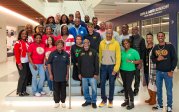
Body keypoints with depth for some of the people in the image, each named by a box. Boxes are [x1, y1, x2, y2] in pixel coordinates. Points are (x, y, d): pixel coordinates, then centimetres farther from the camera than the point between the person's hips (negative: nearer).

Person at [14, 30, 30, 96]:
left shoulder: (27, 43, 11)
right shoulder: (18, 43, -7)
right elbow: (16, 53, -11)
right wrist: (19, 63, -15)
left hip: (27, 62, 6)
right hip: (21, 62, -6)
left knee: (26, 76, 8)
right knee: (22, 76, -4)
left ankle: (24, 91, 19)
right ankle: (19, 91, 11)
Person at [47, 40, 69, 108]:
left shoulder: (66, 54, -1)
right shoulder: (52, 54, -5)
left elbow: (68, 65, 5)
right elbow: (49, 64, -2)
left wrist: (67, 74, 1)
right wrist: (50, 74, -6)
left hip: (64, 76, 1)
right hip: (55, 75, -1)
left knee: (63, 89, 10)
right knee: (56, 90, 8)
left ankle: (63, 102, 23)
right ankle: (56, 102, 22)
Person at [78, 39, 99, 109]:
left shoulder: (93, 52, -5)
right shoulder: (81, 53, 6)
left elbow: (96, 64, -6)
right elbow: (79, 64, 11)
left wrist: (96, 73, -9)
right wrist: (79, 73, 7)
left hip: (92, 75, -3)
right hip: (83, 75, 4)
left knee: (94, 89, 2)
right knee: (85, 89, 12)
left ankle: (94, 101, 18)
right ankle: (88, 100, 28)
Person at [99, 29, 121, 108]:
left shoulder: (116, 43, -5)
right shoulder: (101, 43, 4)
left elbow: (118, 56, -7)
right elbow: (100, 54, 9)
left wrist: (116, 68, -12)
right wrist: (100, 64, 6)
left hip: (112, 66, -2)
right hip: (103, 66, 3)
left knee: (111, 84, 5)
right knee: (102, 83, 4)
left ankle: (110, 100, 18)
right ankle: (104, 99, 20)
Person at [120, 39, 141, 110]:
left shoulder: (134, 52, -7)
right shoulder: (122, 52, 5)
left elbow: (139, 61, -6)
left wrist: (131, 61, -18)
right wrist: (118, 70, 8)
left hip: (130, 71, -5)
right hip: (122, 70, 5)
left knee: (128, 86, -7)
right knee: (125, 86, 13)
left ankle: (131, 102, 6)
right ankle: (126, 100, 27)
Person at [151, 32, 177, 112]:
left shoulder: (170, 46, -5)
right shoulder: (155, 48, 6)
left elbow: (175, 59, -5)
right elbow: (152, 59, 12)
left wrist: (171, 71, -10)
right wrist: (157, 59, -11)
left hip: (168, 72, -3)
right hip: (158, 72, 4)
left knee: (169, 90, 3)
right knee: (158, 89, 13)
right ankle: (160, 105, 28)